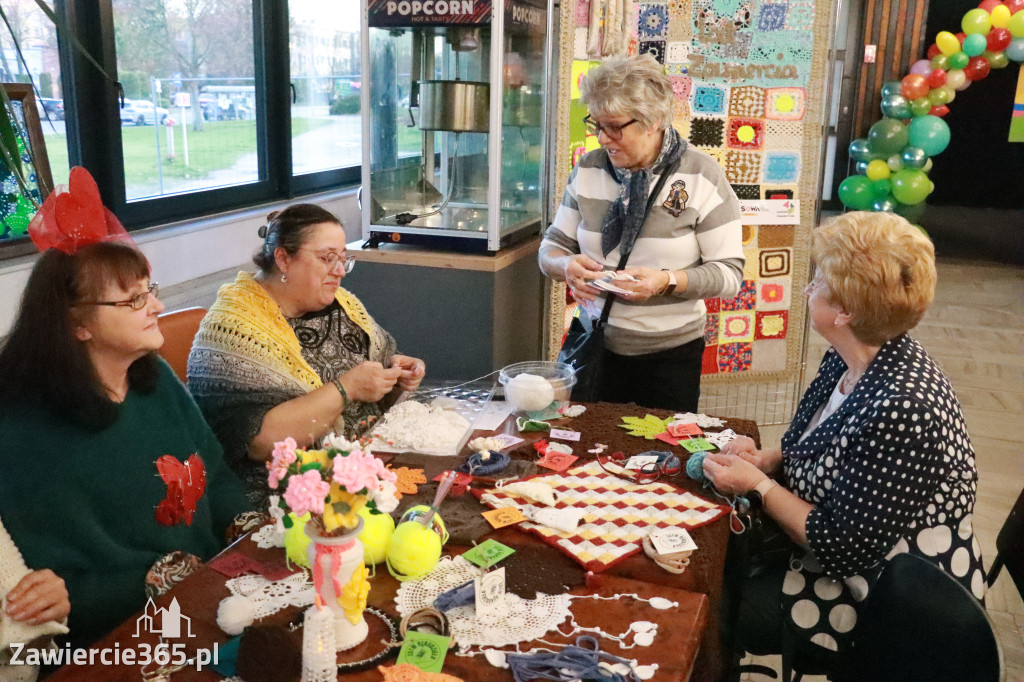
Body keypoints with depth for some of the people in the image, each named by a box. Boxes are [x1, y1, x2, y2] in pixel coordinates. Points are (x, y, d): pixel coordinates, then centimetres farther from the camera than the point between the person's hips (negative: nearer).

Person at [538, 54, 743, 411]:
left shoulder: (702, 177, -10)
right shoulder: (587, 170, 0)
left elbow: (729, 273, -11)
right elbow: (552, 247, 5)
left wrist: (668, 281, -27)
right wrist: (566, 265, -18)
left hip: (670, 354, -3)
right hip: (595, 345, 3)